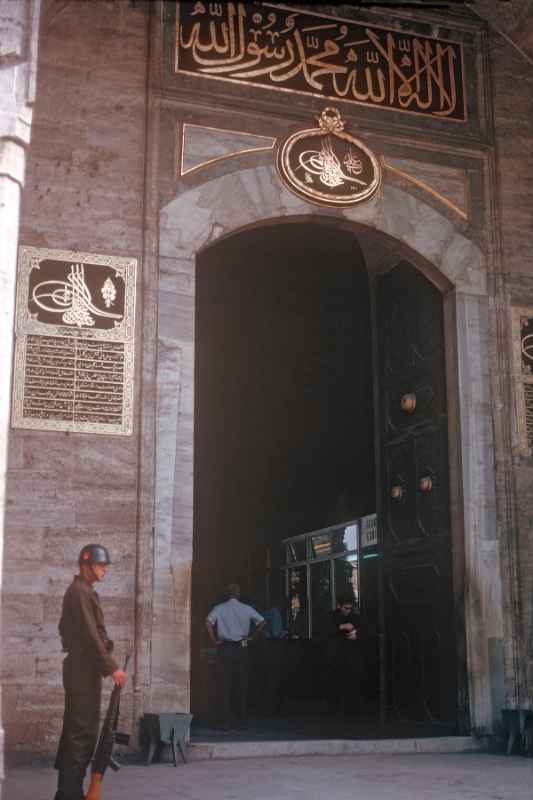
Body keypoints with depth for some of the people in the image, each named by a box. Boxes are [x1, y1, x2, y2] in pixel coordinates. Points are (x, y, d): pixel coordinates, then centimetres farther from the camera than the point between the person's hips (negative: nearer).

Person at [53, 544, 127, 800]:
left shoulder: (79, 591, 17)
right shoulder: (81, 592, -14)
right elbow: (90, 635, -21)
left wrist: (105, 666, 21)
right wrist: (111, 667, -20)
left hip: (80, 666, 10)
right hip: (84, 668, -10)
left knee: (75, 729, 13)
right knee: (83, 730, -8)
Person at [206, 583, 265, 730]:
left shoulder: (219, 608, 0)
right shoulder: (246, 609, 4)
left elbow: (208, 622, -14)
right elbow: (261, 621, 0)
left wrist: (214, 640, -6)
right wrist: (252, 637, 6)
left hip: (224, 648, -1)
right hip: (241, 648, 1)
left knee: (224, 685, 2)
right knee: (242, 685, 8)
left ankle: (225, 721, 0)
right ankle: (243, 720, 10)